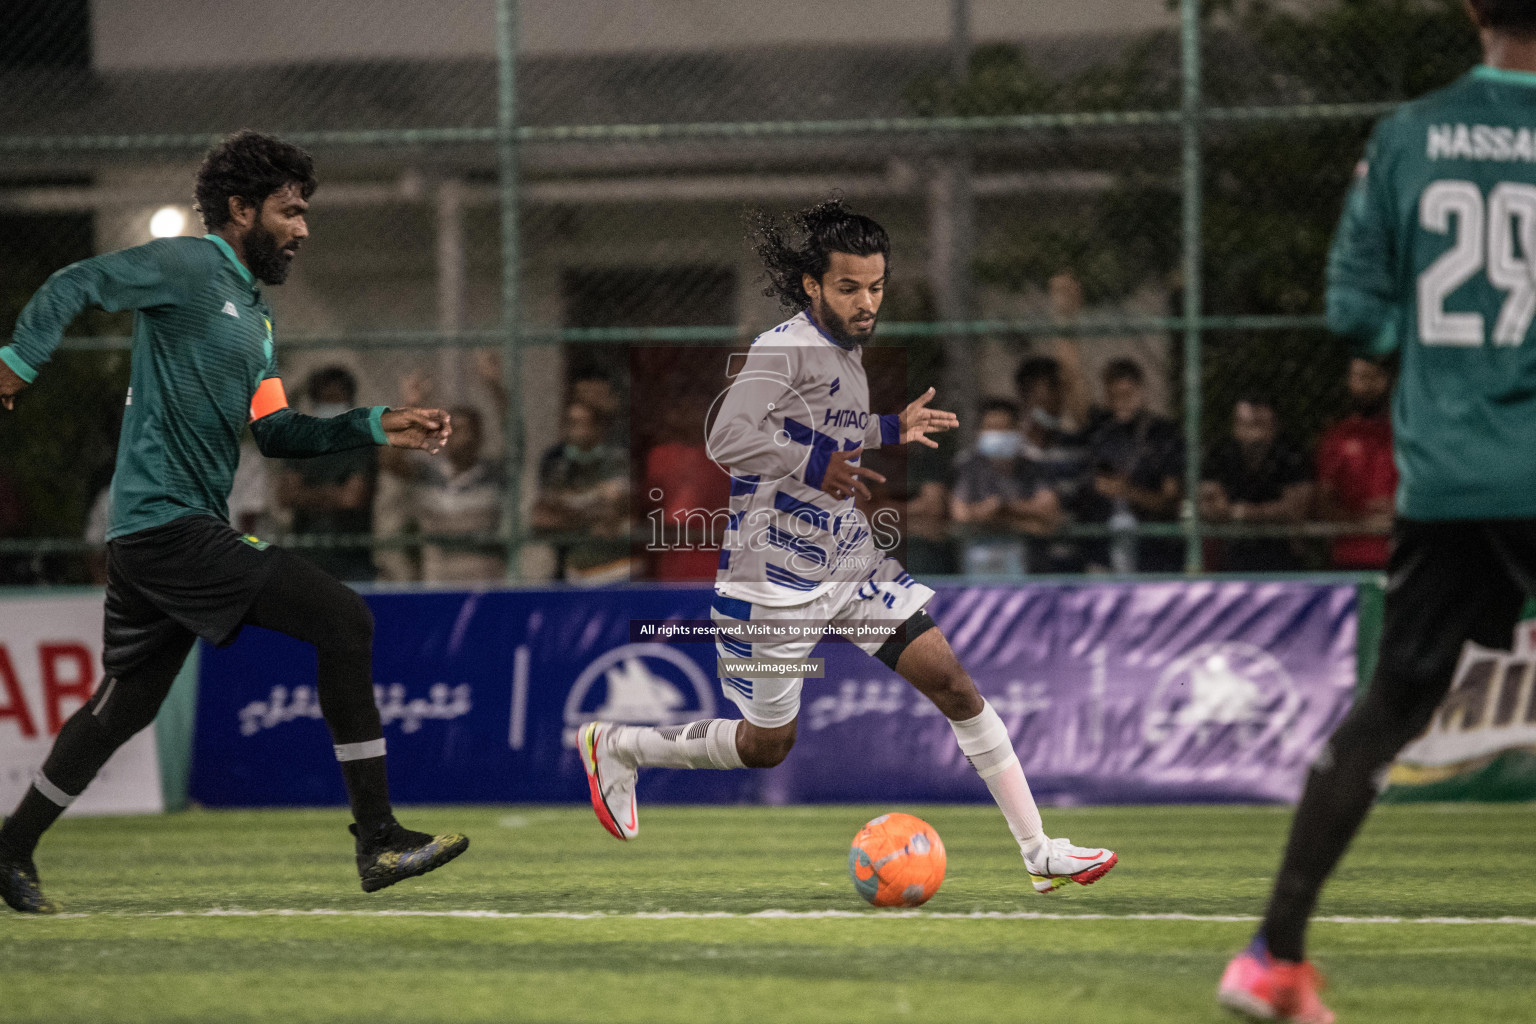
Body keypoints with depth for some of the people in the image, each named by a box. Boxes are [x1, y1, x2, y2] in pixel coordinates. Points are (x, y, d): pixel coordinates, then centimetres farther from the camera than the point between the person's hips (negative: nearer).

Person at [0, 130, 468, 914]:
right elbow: (75, 284, -14)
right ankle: (378, 840, -16)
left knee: (126, 705, 19)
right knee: (342, 620, -15)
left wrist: (378, 427, 13)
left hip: (149, 539, 10)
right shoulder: (189, 269, -7)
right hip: (169, 523, -10)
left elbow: (273, 431, 21)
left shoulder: (254, 311, 21)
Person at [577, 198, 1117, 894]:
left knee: (953, 685, -3)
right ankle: (614, 746, 29)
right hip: (774, 577, -8)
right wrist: (818, 466, -28)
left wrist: (891, 430, 18)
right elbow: (728, 440, -29)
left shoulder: (846, 349, 10)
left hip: (849, 563, 8)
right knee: (766, 745, 5)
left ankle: (1038, 851, -1)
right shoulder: (785, 348, -18)